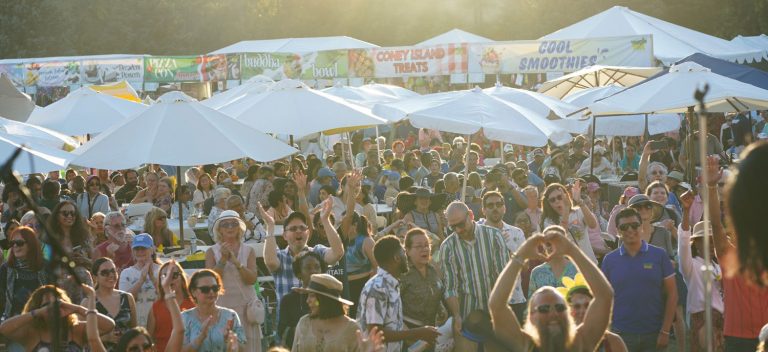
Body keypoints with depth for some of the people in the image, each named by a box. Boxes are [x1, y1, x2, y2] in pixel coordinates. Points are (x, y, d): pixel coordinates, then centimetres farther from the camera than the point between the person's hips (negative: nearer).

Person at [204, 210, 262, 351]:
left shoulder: (249, 251, 7)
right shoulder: (212, 252, 5)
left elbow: (252, 279, -4)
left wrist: (236, 262, -16)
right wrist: (223, 259, -14)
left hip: (245, 305, 1)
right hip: (222, 305, -1)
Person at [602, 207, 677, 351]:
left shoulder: (659, 255, 1)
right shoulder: (609, 260, 5)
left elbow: (671, 293, 1)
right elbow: (600, 296, 6)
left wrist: (665, 331, -6)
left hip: (654, 335, -1)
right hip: (621, 334, 1)